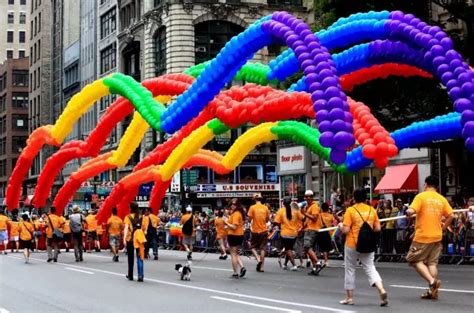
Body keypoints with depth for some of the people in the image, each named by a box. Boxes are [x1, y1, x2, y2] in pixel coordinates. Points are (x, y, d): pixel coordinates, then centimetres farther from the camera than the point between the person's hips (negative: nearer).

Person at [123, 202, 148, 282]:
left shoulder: (128, 217, -5)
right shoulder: (142, 217, 4)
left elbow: (126, 228, -13)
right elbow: (144, 228, 8)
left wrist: (124, 239, -17)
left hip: (130, 239, -1)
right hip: (139, 239, 1)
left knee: (130, 257, 13)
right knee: (140, 257, 2)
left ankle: (130, 275, 22)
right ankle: (140, 276, -9)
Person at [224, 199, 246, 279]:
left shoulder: (235, 214, -18)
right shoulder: (240, 213, 10)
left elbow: (234, 227, -23)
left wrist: (226, 222, -13)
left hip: (234, 235, -9)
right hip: (240, 235, 9)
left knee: (233, 254, 1)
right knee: (236, 254, 20)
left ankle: (235, 273, 3)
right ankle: (242, 267, 3)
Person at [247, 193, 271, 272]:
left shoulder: (252, 208, -9)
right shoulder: (265, 208, 0)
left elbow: (249, 219, -7)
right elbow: (267, 220, 7)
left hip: (255, 231, -2)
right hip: (264, 231, 2)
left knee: (253, 247, 13)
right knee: (262, 248, 7)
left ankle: (258, 259, -12)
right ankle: (261, 267, 5)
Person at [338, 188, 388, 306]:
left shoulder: (350, 210, -9)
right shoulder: (372, 210, 2)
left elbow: (346, 230, -13)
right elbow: (377, 228, 3)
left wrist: (340, 226, 8)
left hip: (352, 245, -3)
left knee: (350, 269, 11)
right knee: (370, 268, 6)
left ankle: (349, 297, 18)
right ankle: (382, 290, -16)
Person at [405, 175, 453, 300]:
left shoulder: (421, 196, -8)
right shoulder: (442, 199, 6)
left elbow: (411, 211, -18)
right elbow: (450, 216, 4)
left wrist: (407, 213, 3)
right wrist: (443, 227, 16)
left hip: (422, 236, -5)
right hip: (437, 236, 5)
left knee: (416, 260, 6)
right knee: (432, 262, 11)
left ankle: (432, 281, -13)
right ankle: (432, 291, 8)